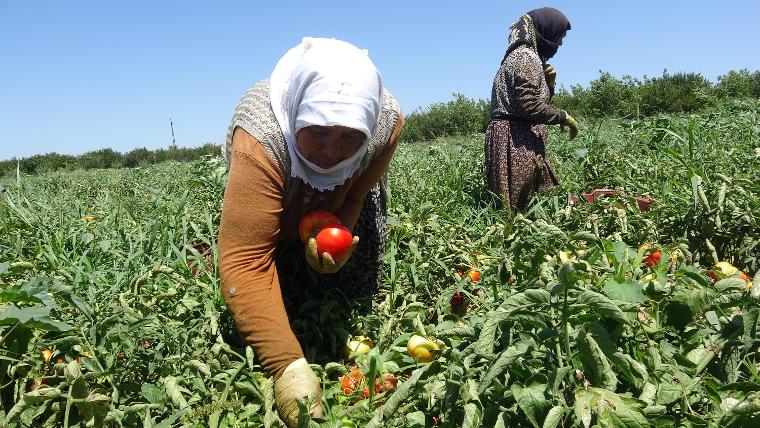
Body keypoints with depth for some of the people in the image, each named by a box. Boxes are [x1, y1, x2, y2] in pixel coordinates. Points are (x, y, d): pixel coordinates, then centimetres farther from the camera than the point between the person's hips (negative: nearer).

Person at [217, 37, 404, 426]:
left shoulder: (387, 120, -37)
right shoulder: (262, 139, -47)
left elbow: (353, 198, -21)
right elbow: (245, 261, -50)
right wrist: (288, 365, -55)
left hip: (341, 196, 2)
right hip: (282, 199, -2)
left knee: (359, 287, 0)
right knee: (283, 289, -6)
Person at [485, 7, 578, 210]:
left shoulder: (521, 55, 22)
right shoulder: (527, 57, -10)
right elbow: (530, 106, -19)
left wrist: (548, 84, 11)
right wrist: (563, 117, -8)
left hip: (514, 137, 10)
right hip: (518, 141, -10)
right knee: (516, 206, -8)